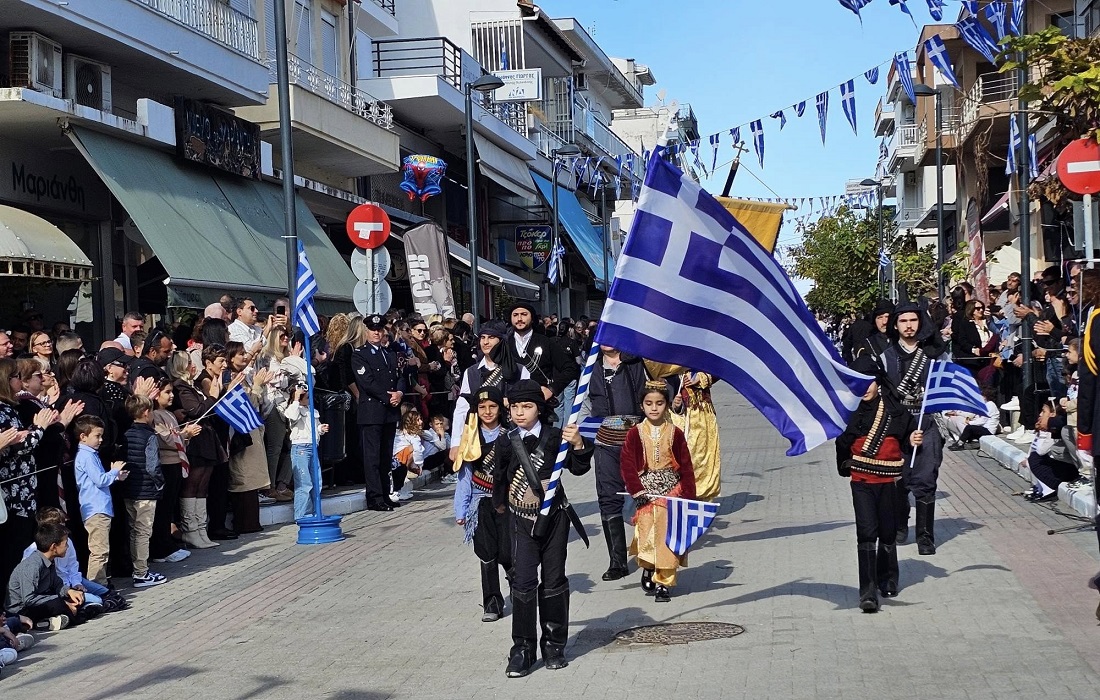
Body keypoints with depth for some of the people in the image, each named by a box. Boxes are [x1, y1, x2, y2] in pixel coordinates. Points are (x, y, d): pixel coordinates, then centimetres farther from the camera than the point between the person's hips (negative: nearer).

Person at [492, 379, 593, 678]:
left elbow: (579, 469, -13)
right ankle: (522, 648, -1)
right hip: (523, 521, 1)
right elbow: (499, 476, 16)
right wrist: (499, 502, 29)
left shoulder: (554, 437, -8)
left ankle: (554, 645, 19)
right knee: (523, 582, -7)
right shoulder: (507, 443, -1)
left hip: (554, 517, -1)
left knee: (553, 582, 7)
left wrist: (578, 445, -31)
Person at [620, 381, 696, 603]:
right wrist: (636, 491, -14)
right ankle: (648, 569, 24)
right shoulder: (635, 434, -1)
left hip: (671, 492, 0)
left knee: (667, 537, -2)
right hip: (645, 491, 0)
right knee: (647, 534, -1)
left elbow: (686, 467, 1)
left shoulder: (675, 433, 0)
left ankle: (664, 581, 5)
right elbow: (628, 466, -4)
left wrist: (688, 495, -4)